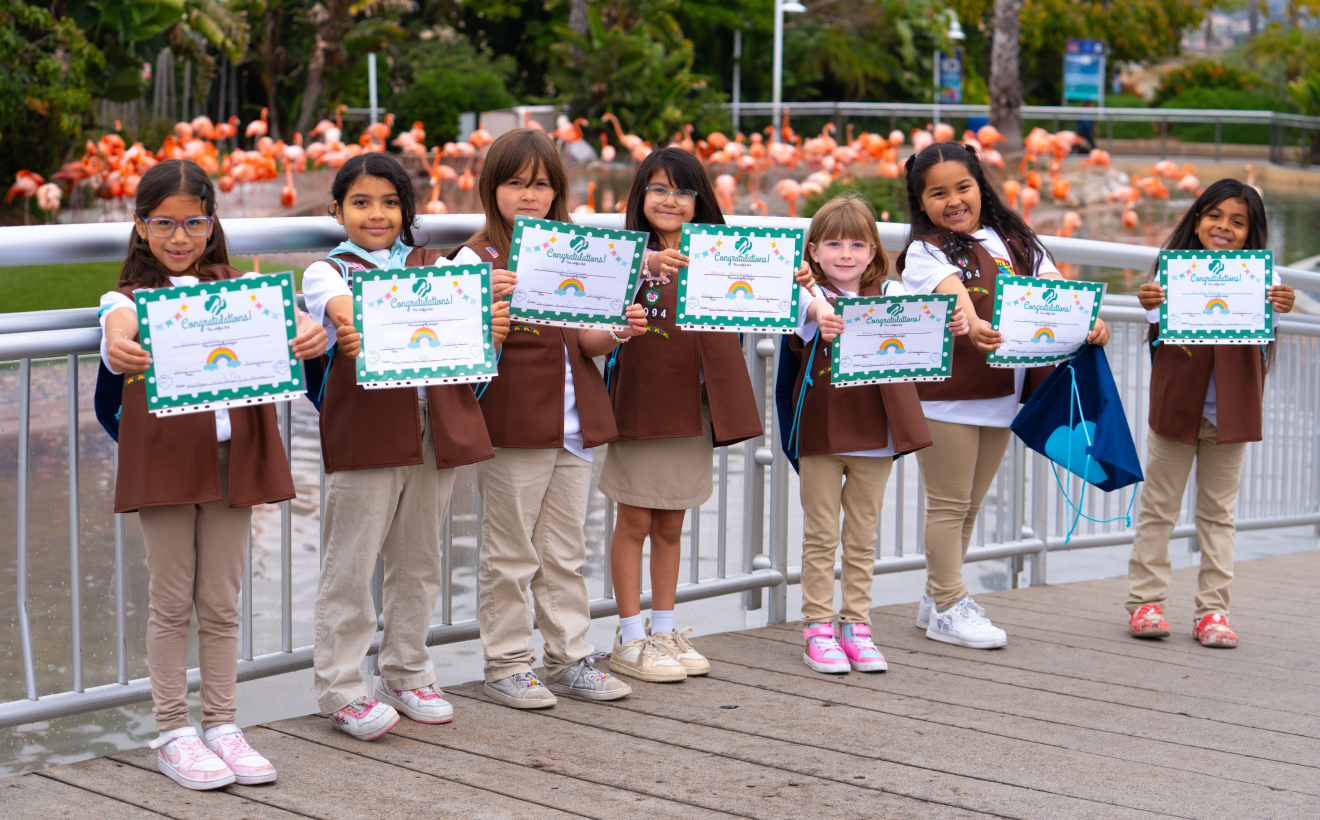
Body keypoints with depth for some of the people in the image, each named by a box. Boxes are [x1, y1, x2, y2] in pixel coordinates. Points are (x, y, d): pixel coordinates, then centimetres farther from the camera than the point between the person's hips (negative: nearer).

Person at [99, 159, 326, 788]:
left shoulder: (238, 290, 11)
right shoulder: (131, 300, 3)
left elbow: (280, 321, -7)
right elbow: (118, 338, -19)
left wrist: (307, 333, -31)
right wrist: (120, 352, -43)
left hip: (234, 455, 2)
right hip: (163, 458, -2)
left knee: (221, 601, 10)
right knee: (172, 601, 5)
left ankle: (221, 725, 19)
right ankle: (173, 732, 14)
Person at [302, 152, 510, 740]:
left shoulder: (436, 267, 14)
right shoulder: (327, 272, 3)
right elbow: (342, 309, -20)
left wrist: (492, 333, -16)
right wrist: (351, 337, -42)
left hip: (436, 426, 4)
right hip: (364, 432, -4)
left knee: (418, 560, 13)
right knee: (350, 565, -1)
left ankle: (407, 675, 26)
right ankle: (341, 689, 7)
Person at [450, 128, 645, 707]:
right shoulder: (478, 258, -6)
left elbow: (585, 340, 14)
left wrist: (619, 332, -6)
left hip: (573, 421, 6)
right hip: (512, 424, -6)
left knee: (565, 552, 13)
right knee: (510, 554, 3)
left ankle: (570, 659, 21)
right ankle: (506, 664, 13)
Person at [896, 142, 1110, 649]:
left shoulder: (1014, 241, 11)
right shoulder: (925, 250, -6)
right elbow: (952, 293, -27)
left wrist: (1088, 320, -19)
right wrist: (972, 326, -47)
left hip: (1001, 391, 6)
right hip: (944, 394, -6)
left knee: (969, 505, 15)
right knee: (949, 503, 1)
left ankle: (937, 597, 27)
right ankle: (949, 608, 10)